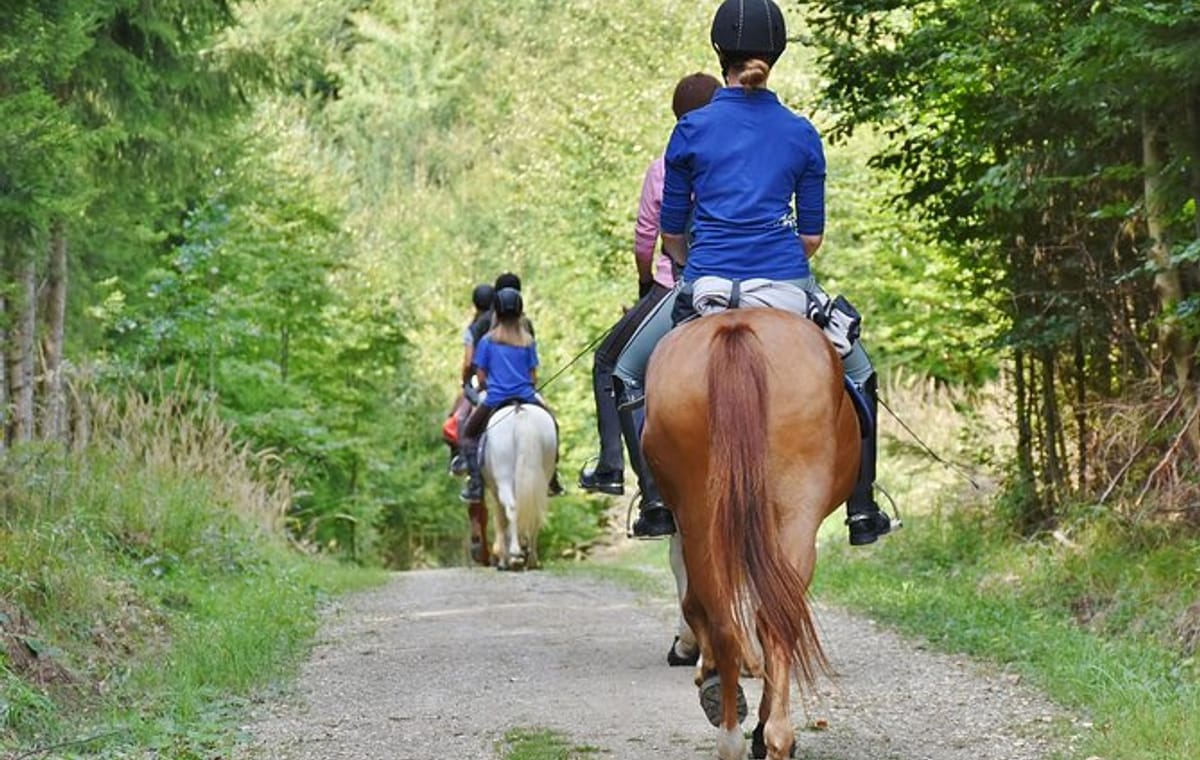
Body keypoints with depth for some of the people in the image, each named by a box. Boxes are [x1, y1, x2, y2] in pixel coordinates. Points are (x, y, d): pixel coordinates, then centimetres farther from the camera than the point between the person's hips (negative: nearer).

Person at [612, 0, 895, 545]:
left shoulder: (691, 131, 1)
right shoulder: (802, 134, 5)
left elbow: (671, 234, 6)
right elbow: (812, 237, 7)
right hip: (787, 282, 1)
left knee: (628, 373, 22)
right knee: (859, 377, 24)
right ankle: (862, 510, 20)